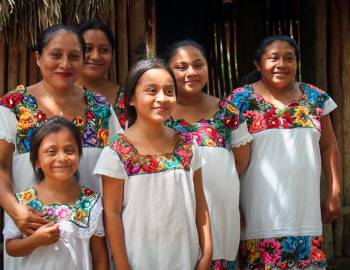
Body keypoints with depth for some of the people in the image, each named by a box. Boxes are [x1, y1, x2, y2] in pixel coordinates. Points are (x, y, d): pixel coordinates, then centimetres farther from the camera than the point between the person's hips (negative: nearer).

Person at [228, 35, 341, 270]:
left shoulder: (315, 98, 8)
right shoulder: (241, 100, -1)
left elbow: (328, 147, 13)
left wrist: (334, 193, 8)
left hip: (305, 207, 3)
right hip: (262, 209, -3)